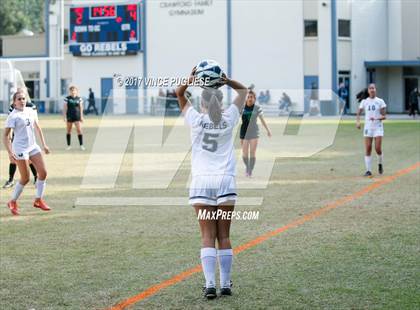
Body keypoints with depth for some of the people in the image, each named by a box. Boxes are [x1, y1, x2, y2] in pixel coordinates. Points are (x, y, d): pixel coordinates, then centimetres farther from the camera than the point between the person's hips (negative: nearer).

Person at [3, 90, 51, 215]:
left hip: (33, 146, 7)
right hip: (20, 149, -7)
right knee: (25, 178, -4)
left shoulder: (31, 111, 7)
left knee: (43, 173, 1)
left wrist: (44, 144, 17)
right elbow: (5, 135, -14)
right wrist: (10, 152, -23)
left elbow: (37, 128, 19)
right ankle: (13, 202, 14)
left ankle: (38, 200, 13)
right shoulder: (13, 116, -12)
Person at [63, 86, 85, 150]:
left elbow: (81, 108, 8)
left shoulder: (79, 99, 3)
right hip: (69, 116, -1)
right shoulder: (67, 98, -3)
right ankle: (69, 145, 15)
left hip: (77, 116, 1)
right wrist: (65, 117, -7)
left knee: (79, 130, -7)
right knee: (69, 131, 6)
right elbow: (65, 108, -2)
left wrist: (81, 116, 5)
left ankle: (81, 145, -2)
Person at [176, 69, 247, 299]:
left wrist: (191, 80, 0)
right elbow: (243, 91, 17)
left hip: (202, 183, -1)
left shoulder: (196, 120, -1)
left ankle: (210, 285, -11)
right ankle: (225, 284, 6)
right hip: (226, 182, 1)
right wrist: (227, 81, 3)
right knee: (224, 236, 7)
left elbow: (179, 93, 14)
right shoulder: (229, 119, 3)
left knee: (207, 236, -1)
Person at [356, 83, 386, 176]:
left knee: (378, 149, -9)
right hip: (368, 128, 2)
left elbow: (384, 116, -1)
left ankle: (380, 164, 20)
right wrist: (358, 122, -10)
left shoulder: (380, 101, 1)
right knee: (368, 150, -4)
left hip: (378, 128, -2)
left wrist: (376, 118, -20)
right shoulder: (364, 102, 7)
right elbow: (358, 114, 11)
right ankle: (368, 170, -1)